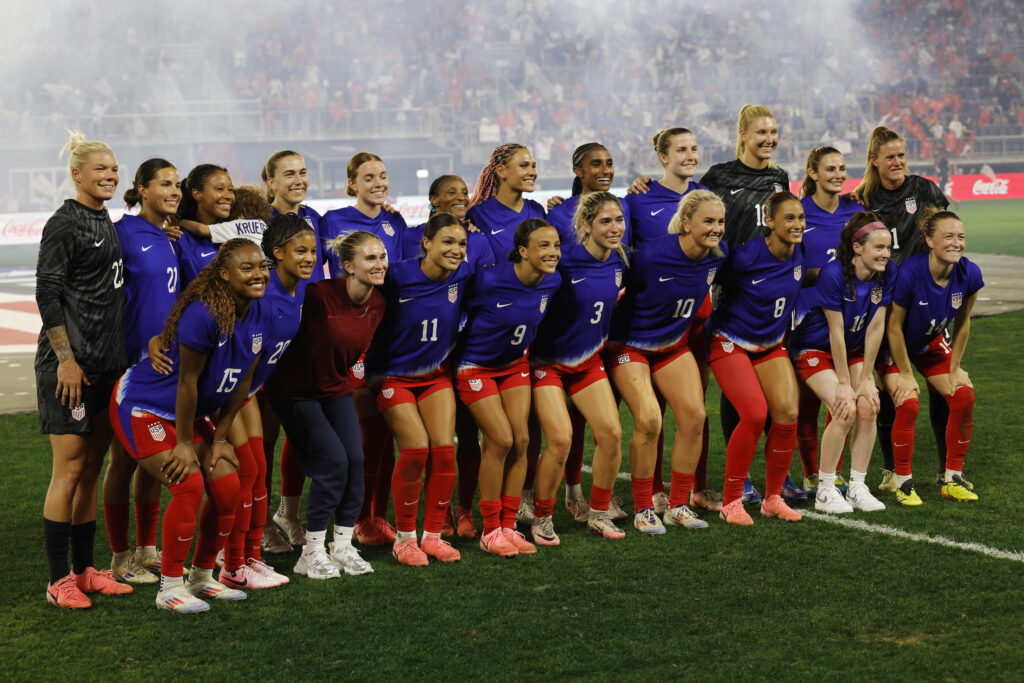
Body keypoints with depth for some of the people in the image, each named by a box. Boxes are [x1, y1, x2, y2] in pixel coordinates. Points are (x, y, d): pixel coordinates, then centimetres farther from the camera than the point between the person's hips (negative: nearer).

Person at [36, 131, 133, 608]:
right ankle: (59, 580, -1)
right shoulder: (64, 225, -9)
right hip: (69, 364, -8)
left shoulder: (105, 223, 15)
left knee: (92, 467, 11)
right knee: (70, 468, -6)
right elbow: (47, 294, -13)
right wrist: (66, 358, -18)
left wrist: (120, 357, 20)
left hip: (107, 364, 8)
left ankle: (85, 570, 18)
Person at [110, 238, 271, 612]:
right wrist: (183, 444, -16)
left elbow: (241, 382, 3)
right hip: (142, 407, -8)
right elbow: (187, 381, -24)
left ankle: (202, 576, 19)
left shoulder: (259, 316, -6)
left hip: (188, 412, 8)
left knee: (227, 487, -1)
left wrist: (218, 438, 4)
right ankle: (170, 587, -4)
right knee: (189, 486, -18)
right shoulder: (203, 314, -31)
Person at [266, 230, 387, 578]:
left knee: (355, 458, -4)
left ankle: (343, 546, 10)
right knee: (333, 460, -12)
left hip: (336, 388, 6)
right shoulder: (321, 294, -26)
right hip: (295, 390, -6)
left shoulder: (377, 304, -5)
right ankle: (312, 553, 1)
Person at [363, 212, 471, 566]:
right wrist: (372, 371, -6)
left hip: (435, 374, 4)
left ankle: (433, 535, 8)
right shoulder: (398, 277, -21)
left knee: (445, 449, -7)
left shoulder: (462, 275, -8)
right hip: (394, 375, -4)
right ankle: (404, 537, 3)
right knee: (416, 449, -14)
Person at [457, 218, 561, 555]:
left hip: (515, 363, 6)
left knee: (521, 439, -1)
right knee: (501, 440, -11)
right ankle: (490, 530, 3)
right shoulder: (489, 280, -31)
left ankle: (508, 526, 11)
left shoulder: (552, 281, -12)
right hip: (476, 366, -6)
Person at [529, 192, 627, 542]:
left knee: (611, 434, -3)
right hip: (548, 361, -6)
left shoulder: (619, 261, -3)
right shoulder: (564, 262, -24)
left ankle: (598, 514, 15)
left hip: (589, 360, 6)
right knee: (560, 440, -15)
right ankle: (541, 519, 6)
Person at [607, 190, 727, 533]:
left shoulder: (717, 256, -10)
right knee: (648, 419, -19)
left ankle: (678, 505, 9)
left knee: (694, 415, -6)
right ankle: (643, 510, -3)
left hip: (674, 344, 6)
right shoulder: (651, 254, -28)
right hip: (630, 346, -6)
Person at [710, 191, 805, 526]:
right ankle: (731, 501, -5)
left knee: (788, 413, -9)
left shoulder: (801, 253, -7)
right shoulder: (745, 256, -23)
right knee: (755, 414, -19)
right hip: (731, 343, -6)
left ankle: (773, 498, 7)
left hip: (771, 344, 6)